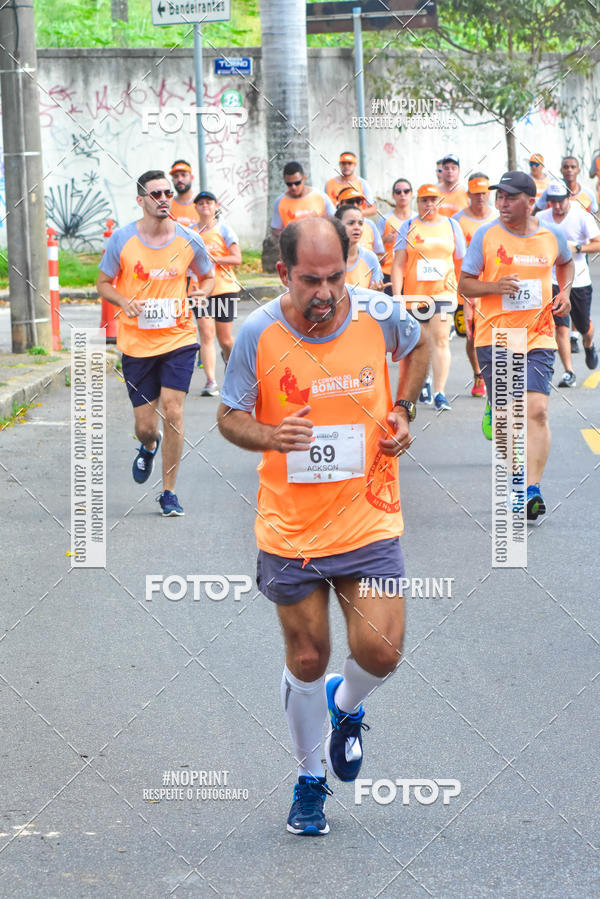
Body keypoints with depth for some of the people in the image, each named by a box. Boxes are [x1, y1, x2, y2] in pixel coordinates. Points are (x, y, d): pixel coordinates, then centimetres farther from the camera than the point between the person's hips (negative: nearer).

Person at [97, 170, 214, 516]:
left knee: (173, 412, -12)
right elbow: (104, 283, 5)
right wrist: (125, 302, -15)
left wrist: (201, 293, -8)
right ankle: (149, 446, 43)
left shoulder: (189, 240, -1)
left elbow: (208, 277, 15)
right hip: (136, 342, 0)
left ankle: (169, 492, 3)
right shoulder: (122, 240, -5)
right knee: (145, 425, 3)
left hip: (179, 338, 0)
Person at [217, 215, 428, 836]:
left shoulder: (379, 315, -9)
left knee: (380, 652, -9)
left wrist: (403, 409, 1)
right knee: (307, 661, 8)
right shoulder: (257, 333, -12)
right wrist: (270, 436, -22)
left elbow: (416, 347, 15)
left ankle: (345, 705, 28)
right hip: (289, 528, 0)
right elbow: (229, 416, -1)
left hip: (368, 522, 1)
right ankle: (309, 777, 32)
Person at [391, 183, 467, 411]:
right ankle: (423, 381, 34)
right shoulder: (409, 227, 6)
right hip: (414, 294, 1)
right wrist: (396, 296, -7)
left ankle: (439, 392, -15)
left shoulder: (451, 225, 9)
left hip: (443, 292, -1)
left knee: (441, 341, -12)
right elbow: (398, 264, 2)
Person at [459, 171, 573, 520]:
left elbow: (566, 263, 25)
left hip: (538, 337, 0)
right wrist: (495, 286, -18)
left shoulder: (552, 235, 2)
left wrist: (564, 292, 7)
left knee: (537, 410, -15)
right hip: (495, 336, 0)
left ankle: (533, 489, -17)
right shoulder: (485, 236, -3)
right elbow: (465, 284, 1)